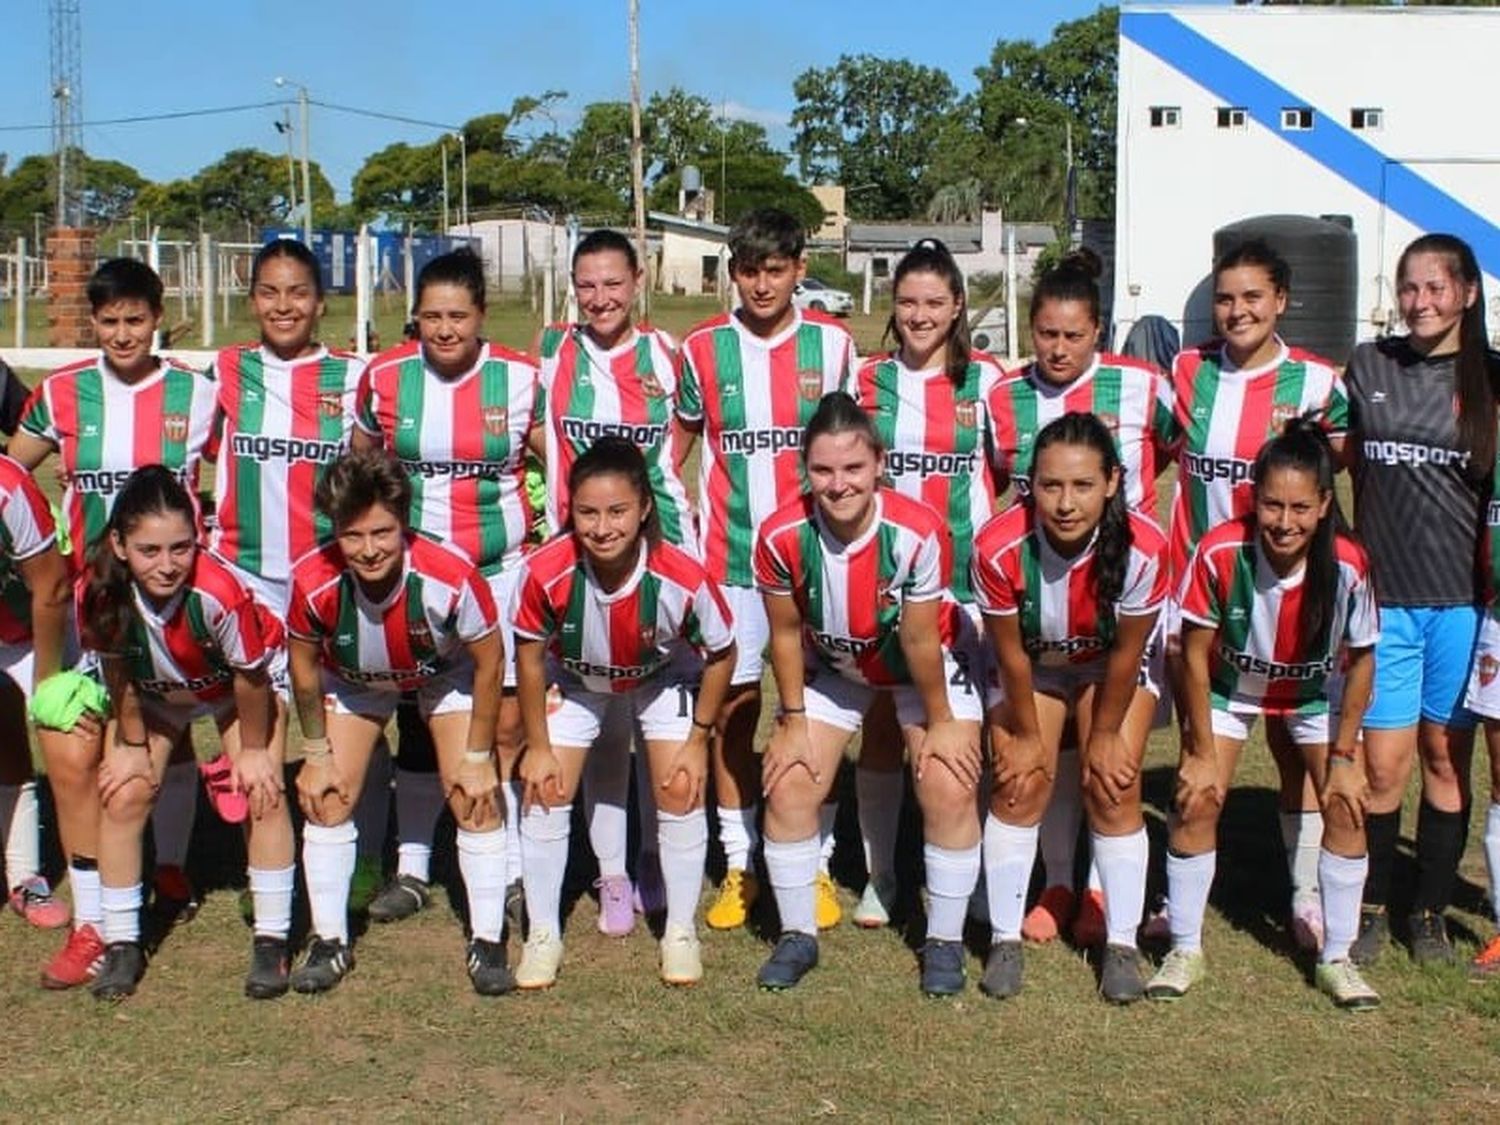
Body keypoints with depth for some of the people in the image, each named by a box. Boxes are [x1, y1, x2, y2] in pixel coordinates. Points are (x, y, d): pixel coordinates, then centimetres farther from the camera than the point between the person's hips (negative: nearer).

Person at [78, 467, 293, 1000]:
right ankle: (121, 945, 8)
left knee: (263, 793, -14)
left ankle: (271, 942, -1)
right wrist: (132, 746, -3)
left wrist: (253, 750, -13)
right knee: (124, 797, -7)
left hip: (239, 686, -3)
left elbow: (250, 678, -25)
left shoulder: (220, 592, -43)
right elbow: (119, 675, -13)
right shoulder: (99, 593, -33)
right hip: (153, 693, 3)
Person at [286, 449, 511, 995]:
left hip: (445, 676, -1)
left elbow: (488, 662, -22)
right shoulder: (314, 582, -35)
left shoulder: (451, 576, -40)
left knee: (476, 799, -10)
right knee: (326, 799, -5)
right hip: (353, 681, 2)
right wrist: (316, 754, -5)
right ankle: (329, 942, 12)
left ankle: (487, 943, 5)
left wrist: (477, 757, -15)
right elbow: (304, 666, -13)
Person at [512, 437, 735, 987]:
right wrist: (538, 746, -10)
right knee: (545, 793, -4)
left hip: (663, 679, -1)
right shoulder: (545, 572, -36)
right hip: (574, 683, 1)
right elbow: (529, 657, -17)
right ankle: (543, 936, 14)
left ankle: (680, 932, 14)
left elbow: (720, 654, -16)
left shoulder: (683, 578, -37)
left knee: (681, 793, -7)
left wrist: (698, 740, -11)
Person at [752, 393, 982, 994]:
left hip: (927, 667, -2)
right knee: (788, 786, -6)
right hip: (830, 669, 2)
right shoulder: (782, 535, -29)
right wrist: (793, 721, -7)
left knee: (949, 789, -12)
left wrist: (940, 721, -11)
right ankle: (797, 935, 13)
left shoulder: (919, 532, -35)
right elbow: (786, 633, -13)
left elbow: (919, 641, -23)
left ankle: (944, 941, 8)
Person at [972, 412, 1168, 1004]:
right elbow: (1011, 654, -20)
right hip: (1029, 666, 0)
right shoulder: (999, 547, -36)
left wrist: (1105, 734, -8)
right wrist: (1027, 734, -8)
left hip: (1111, 666, 0)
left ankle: (1122, 943, 7)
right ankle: (1005, 938, 8)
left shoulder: (1143, 548, -35)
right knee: (1020, 784, -7)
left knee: (1114, 787, -7)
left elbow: (1126, 653, -19)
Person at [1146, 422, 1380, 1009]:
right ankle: (1185, 949, 8)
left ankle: (1336, 958, 10)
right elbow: (1195, 654, -21)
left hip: (1317, 692, 1)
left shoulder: (1348, 565, -31)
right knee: (1197, 801, -9)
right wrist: (1202, 752, -16)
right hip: (1230, 685, -1)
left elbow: (1360, 660, -14)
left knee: (1346, 807, -7)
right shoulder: (1220, 553, -34)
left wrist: (1344, 755, -11)